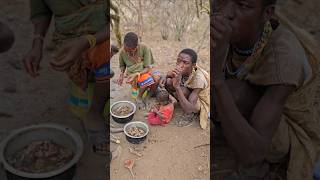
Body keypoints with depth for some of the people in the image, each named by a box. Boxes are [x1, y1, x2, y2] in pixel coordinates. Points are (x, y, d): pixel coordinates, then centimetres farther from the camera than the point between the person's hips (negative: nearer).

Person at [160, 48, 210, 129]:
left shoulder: (198, 78, -38)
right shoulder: (183, 70, -20)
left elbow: (188, 109, -43)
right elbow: (170, 73, 5)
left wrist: (177, 86, -50)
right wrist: (165, 76, -19)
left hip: (201, 103, -6)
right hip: (190, 93, 6)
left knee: (181, 90, -33)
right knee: (167, 81, -11)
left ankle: (192, 114, -6)